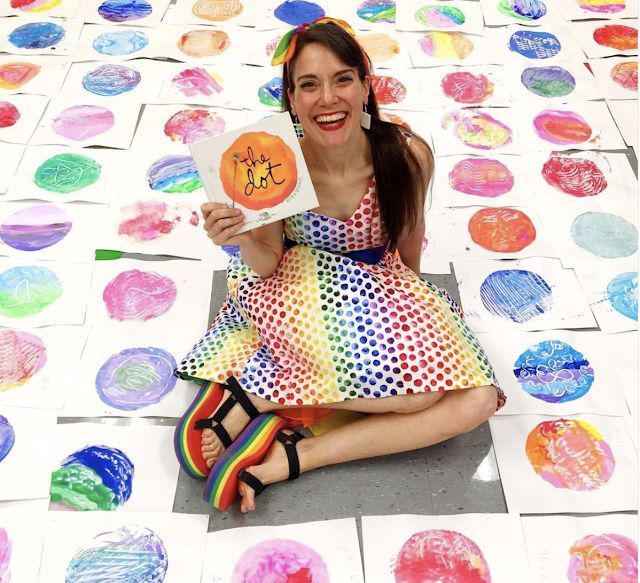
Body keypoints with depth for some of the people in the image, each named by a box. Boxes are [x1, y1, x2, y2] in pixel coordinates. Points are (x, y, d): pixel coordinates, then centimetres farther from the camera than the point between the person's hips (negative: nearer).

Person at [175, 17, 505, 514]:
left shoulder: (409, 154, -19)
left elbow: (411, 233, 1)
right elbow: (268, 265, -11)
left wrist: (410, 288, 18)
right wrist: (243, 241, -34)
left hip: (378, 297, 4)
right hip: (300, 300, -4)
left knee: (476, 401, -19)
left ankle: (292, 458, -20)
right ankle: (252, 394, -17)